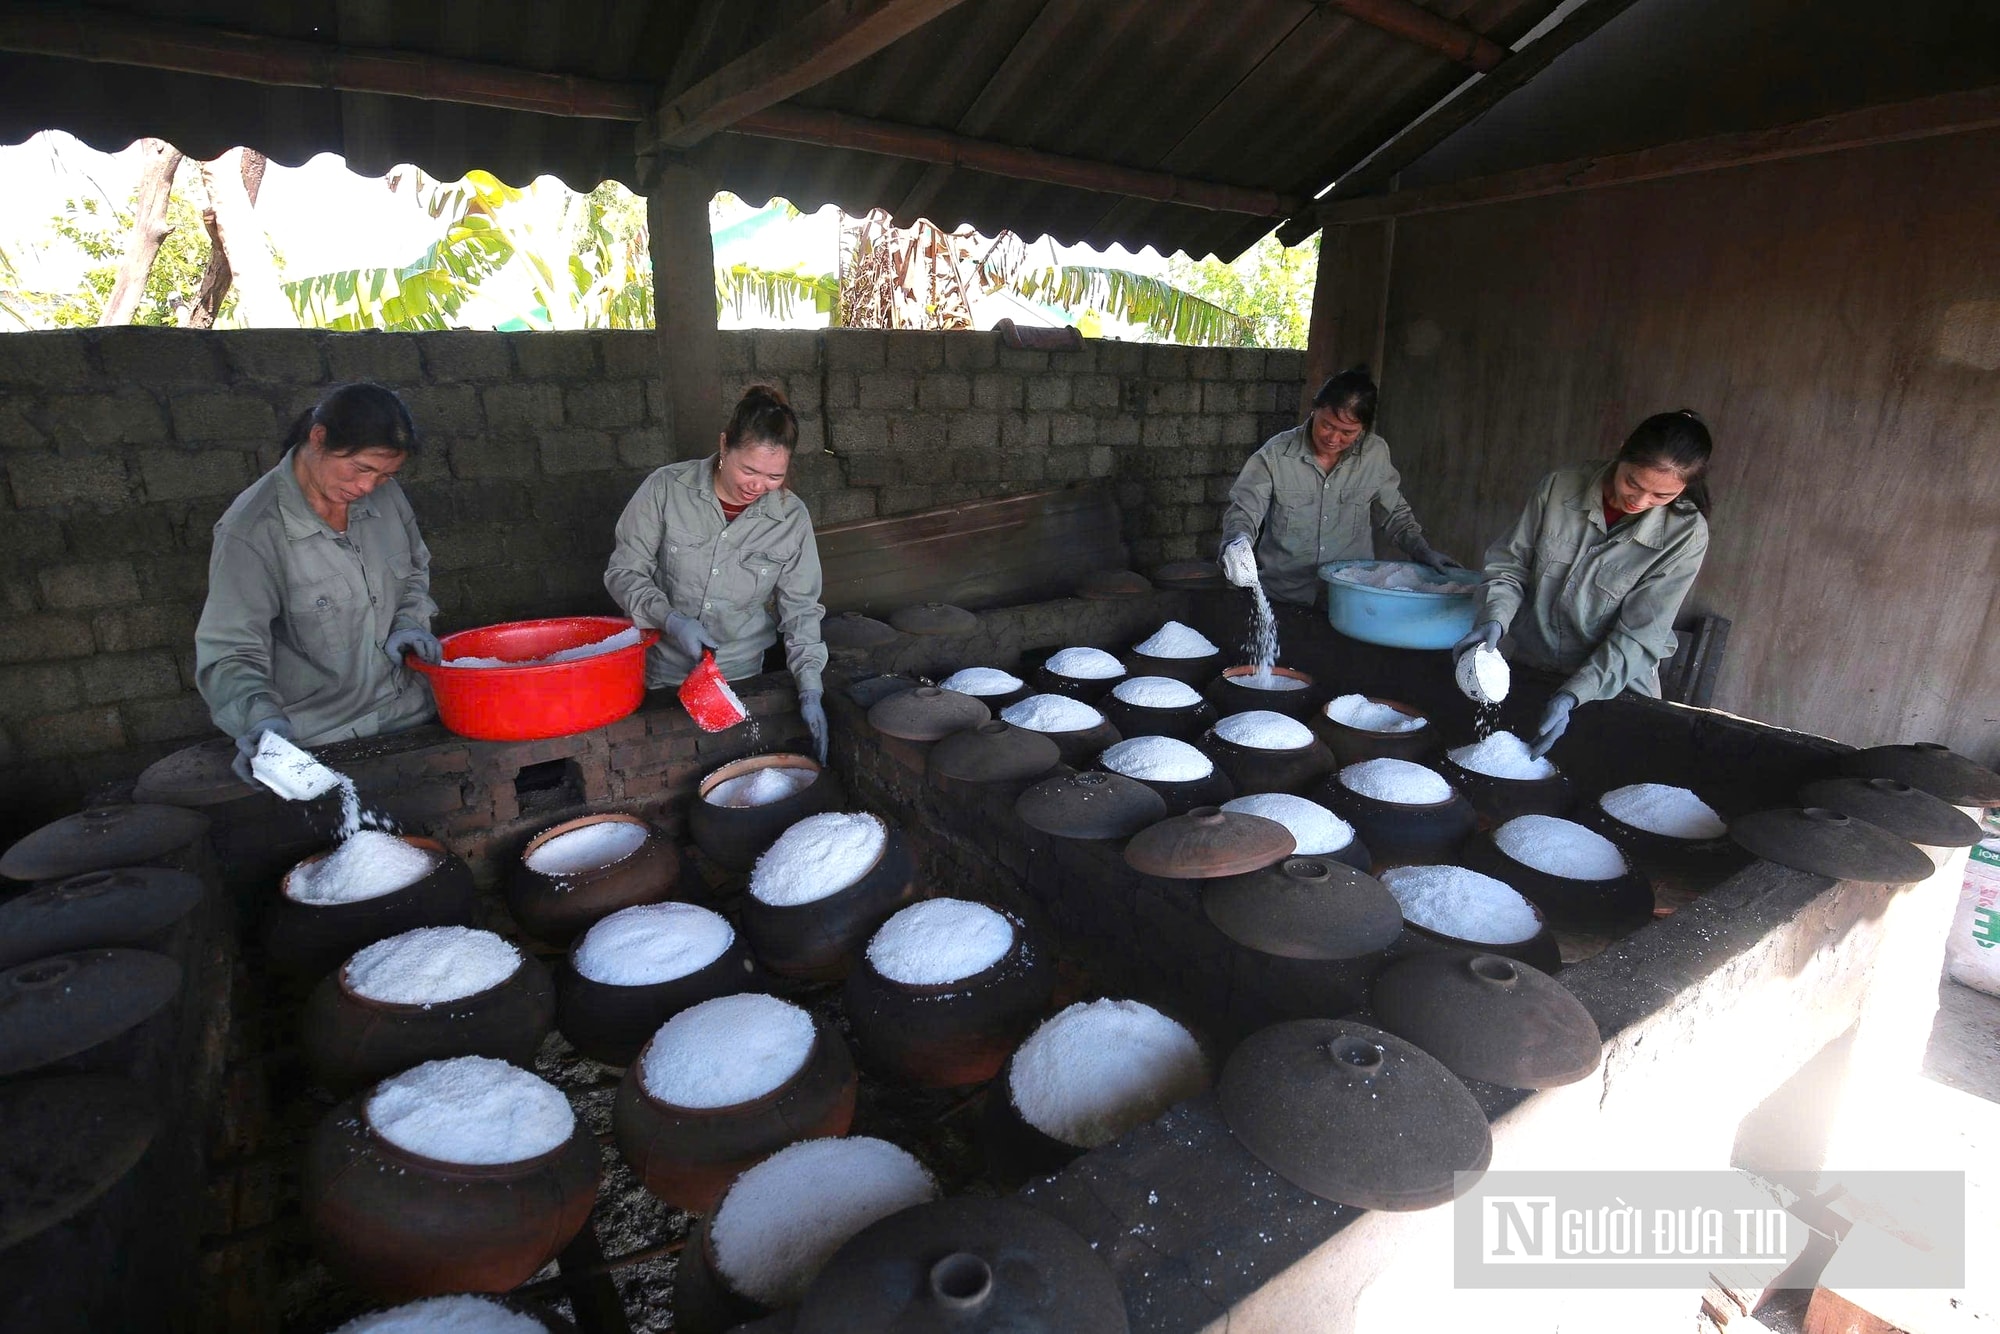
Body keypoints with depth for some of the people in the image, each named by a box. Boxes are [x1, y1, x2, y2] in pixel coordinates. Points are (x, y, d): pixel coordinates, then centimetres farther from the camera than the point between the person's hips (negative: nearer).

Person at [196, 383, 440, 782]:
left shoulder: (384, 494, 4)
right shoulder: (251, 531, -13)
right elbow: (231, 653, -13)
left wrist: (410, 622, 4)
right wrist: (260, 717, -31)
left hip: (414, 716, 4)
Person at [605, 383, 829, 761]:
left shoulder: (792, 517, -9)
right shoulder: (667, 488, -13)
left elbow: (801, 609, -4)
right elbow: (623, 571, -5)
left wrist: (810, 689, -13)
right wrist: (671, 621, -22)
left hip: (741, 674, 1)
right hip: (662, 674, -1)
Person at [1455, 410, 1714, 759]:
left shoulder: (1685, 535, -14)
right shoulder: (1560, 487, -10)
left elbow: (1638, 636, -15)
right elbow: (1510, 564, -3)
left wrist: (1572, 697, -25)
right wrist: (1494, 620, -22)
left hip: (1613, 690, -1)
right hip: (1529, 671, 2)